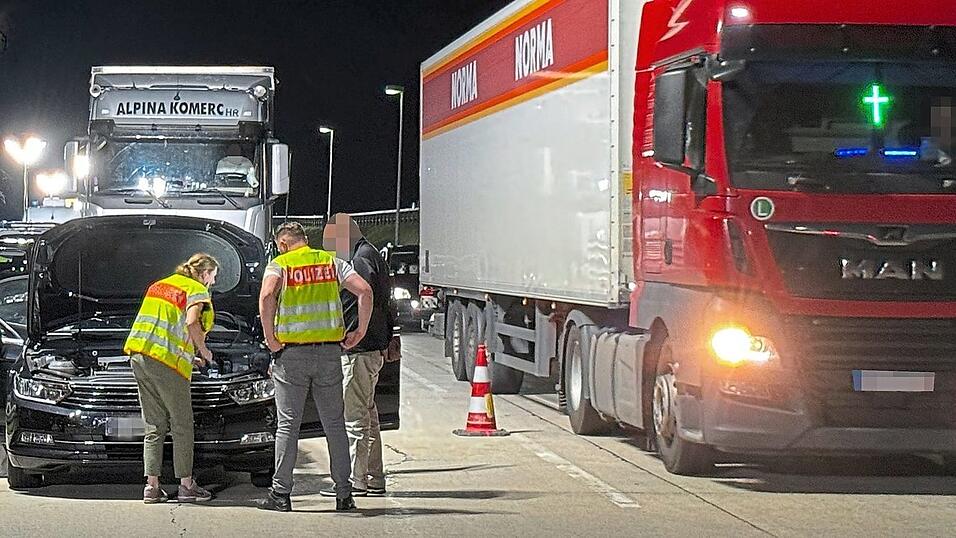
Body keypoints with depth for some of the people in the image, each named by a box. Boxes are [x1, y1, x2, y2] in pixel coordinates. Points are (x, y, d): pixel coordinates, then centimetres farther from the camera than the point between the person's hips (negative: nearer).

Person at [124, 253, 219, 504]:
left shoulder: (159, 285, 25)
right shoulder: (197, 291, 0)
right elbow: (191, 323, -18)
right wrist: (203, 350, -1)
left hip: (139, 356, 7)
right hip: (167, 362, -7)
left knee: (154, 427, 10)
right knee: (182, 426, 1)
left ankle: (152, 486, 5)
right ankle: (186, 485, 2)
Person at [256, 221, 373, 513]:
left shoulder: (280, 264, 0)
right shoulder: (332, 262, 10)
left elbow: (267, 297, -20)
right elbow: (365, 291, -2)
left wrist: (270, 338, -11)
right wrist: (360, 332, 3)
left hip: (292, 353, -2)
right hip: (329, 352, 3)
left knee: (288, 424, 3)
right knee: (335, 423, 8)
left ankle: (281, 493, 3)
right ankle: (344, 493, 8)